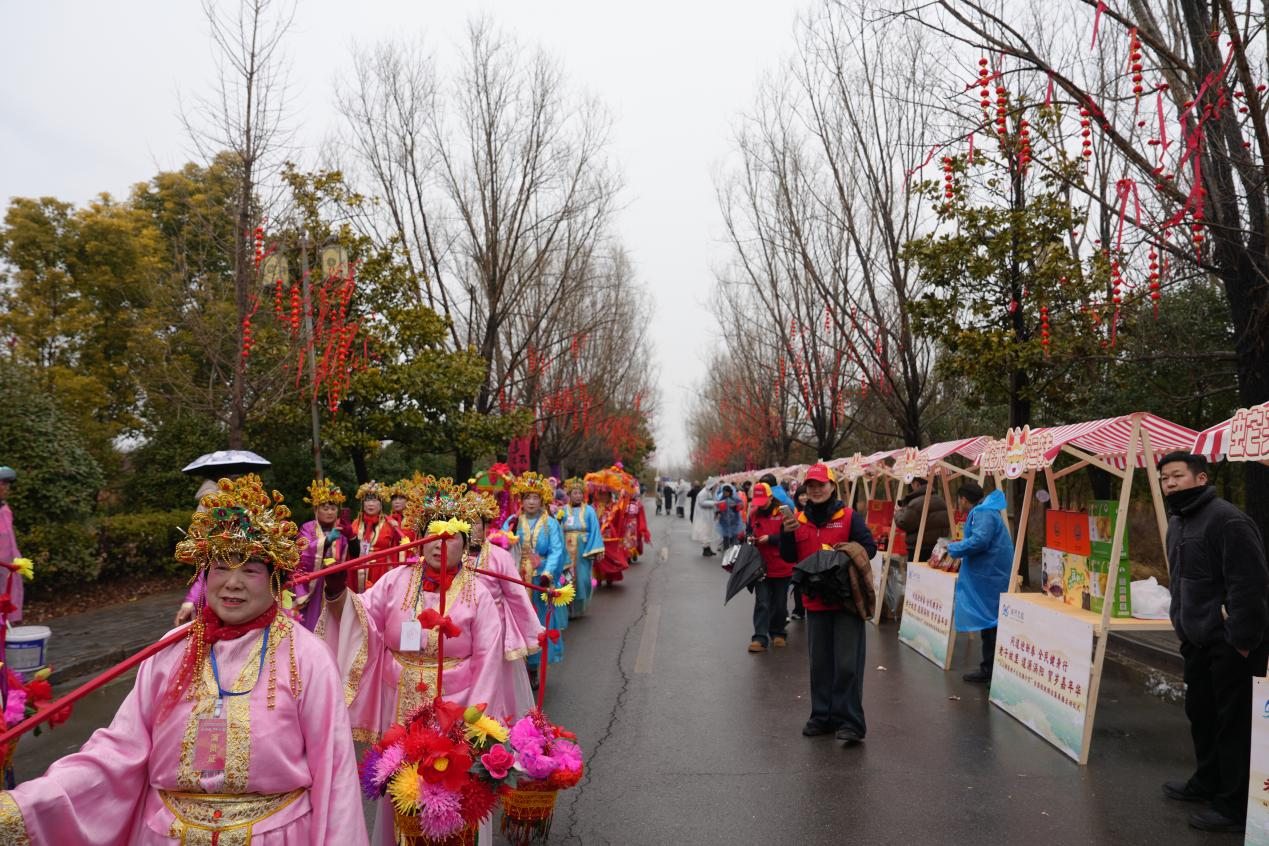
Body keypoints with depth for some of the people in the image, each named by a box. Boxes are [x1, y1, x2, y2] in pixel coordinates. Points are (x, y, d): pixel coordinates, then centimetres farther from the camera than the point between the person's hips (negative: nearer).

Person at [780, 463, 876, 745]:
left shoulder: (849, 516, -3)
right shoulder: (800, 520, 7)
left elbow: (870, 547, -3)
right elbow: (789, 558, 5)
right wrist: (787, 532, -11)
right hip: (815, 601, 4)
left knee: (847, 664, -3)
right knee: (820, 663, 13)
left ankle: (850, 722, 4)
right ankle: (822, 717, 24)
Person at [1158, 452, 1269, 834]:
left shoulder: (1226, 520, -18)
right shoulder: (1177, 522, 12)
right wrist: (1179, 617, 17)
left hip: (1231, 644, -10)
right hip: (1198, 641, 10)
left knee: (1233, 722, -2)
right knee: (1200, 713, 20)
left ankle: (1235, 807, 9)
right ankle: (1208, 782, 36)